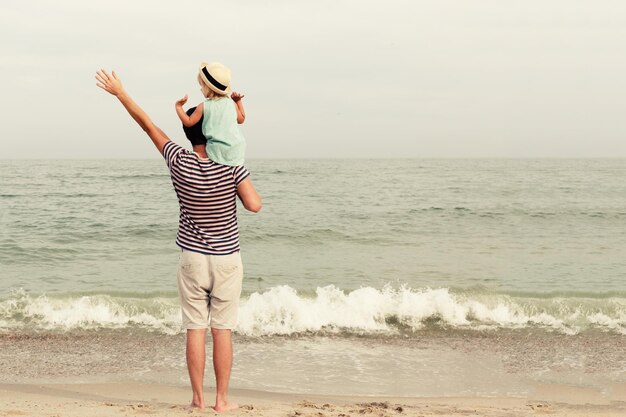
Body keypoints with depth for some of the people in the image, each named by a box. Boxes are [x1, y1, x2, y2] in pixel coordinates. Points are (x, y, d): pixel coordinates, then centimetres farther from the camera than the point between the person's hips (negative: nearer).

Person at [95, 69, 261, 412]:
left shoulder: (179, 162, -8)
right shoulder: (231, 165, -13)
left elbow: (148, 124, -1)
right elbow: (254, 205, -17)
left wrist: (120, 93, 7)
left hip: (192, 258, 1)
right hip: (227, 259, -1)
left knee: (195, 328, 5)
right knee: (222, 330, 4)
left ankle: (198, 398, 8)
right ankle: (221, 399, 7)